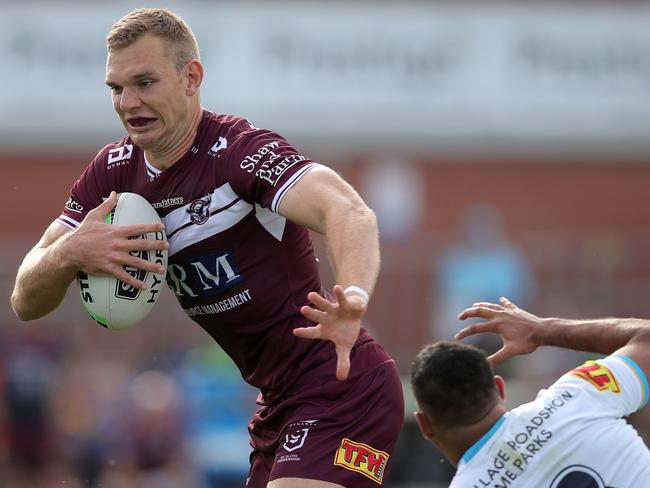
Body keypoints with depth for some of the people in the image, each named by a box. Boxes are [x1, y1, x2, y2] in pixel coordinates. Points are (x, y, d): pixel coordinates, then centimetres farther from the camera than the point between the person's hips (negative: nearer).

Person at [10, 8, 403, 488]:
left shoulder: (240, 151, -18)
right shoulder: (115, 171, 4)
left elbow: (350, 213, -36)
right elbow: (26, 301, 2)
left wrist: (353, 297, -58)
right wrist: (68, 252, -21)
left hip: (344, 392, -8)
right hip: (280, 405, 8)